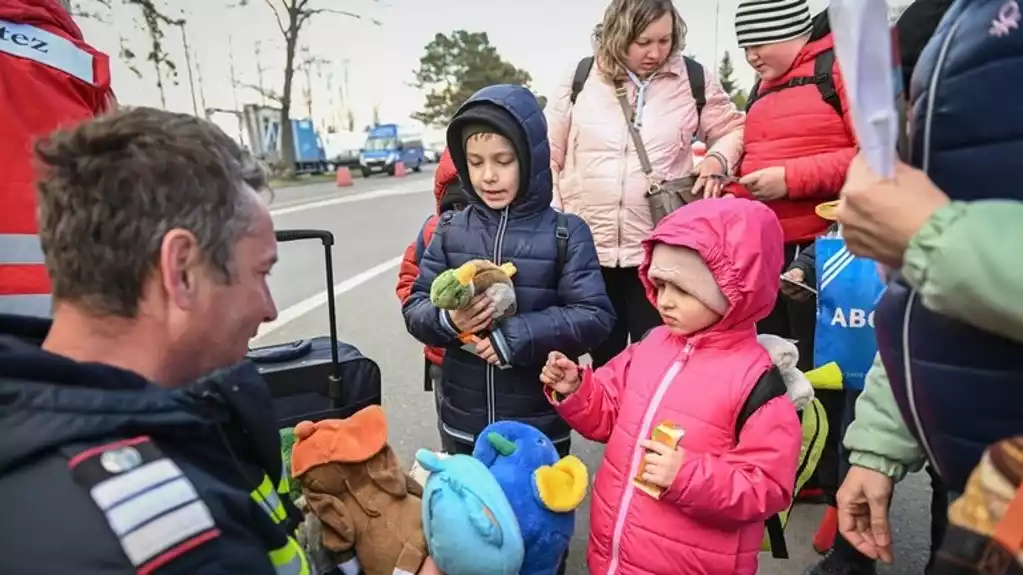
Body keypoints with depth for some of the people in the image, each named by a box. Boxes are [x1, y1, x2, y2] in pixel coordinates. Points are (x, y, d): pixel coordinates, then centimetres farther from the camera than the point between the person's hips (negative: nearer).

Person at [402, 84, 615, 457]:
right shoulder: (450, 232, -1)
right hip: (463, 423, 3)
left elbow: (595, 318, -14)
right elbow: (415, 308, 1)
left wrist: (517, 336, -23)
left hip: (540, 425, -2)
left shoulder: (565, 233, -8)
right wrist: (447, 320, -21)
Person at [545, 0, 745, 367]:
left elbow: (734, 129, 16)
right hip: (588, 247, 1)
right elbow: (547, 154, 6)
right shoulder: (581, 78, 1)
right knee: (605, 357, 15)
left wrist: (718, 159, -7)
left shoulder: (694, 79, 2)